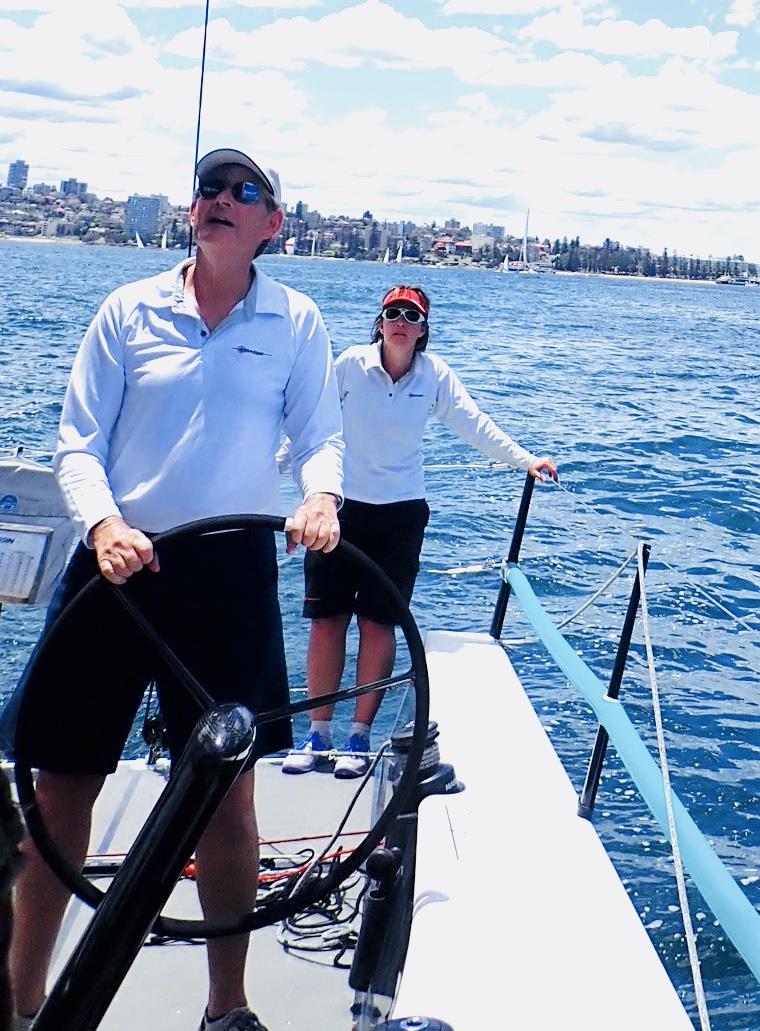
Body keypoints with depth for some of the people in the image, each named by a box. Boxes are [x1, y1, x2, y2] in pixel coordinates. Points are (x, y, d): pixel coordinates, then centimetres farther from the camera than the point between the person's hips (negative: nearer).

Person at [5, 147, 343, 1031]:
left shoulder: (296, 321, 5)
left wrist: (321, 496, -16)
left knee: (225, 791, 5)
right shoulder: (129, 310, 4)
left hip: (231, 573, 0)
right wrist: (103, 525, -16)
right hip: (118, 562, 1)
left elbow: (320, 435, 5)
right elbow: (77, 443, 1)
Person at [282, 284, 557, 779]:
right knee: (327, 619, 2)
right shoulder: (351, 364, -5)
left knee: (378, 623, 2)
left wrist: (525, 459, -15)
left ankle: (360, 736, 12)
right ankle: (318, 733, 14)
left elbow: (474, 424, -6)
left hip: (401, 514, 0)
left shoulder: (435, 375, -2)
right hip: (341, 507, 0)